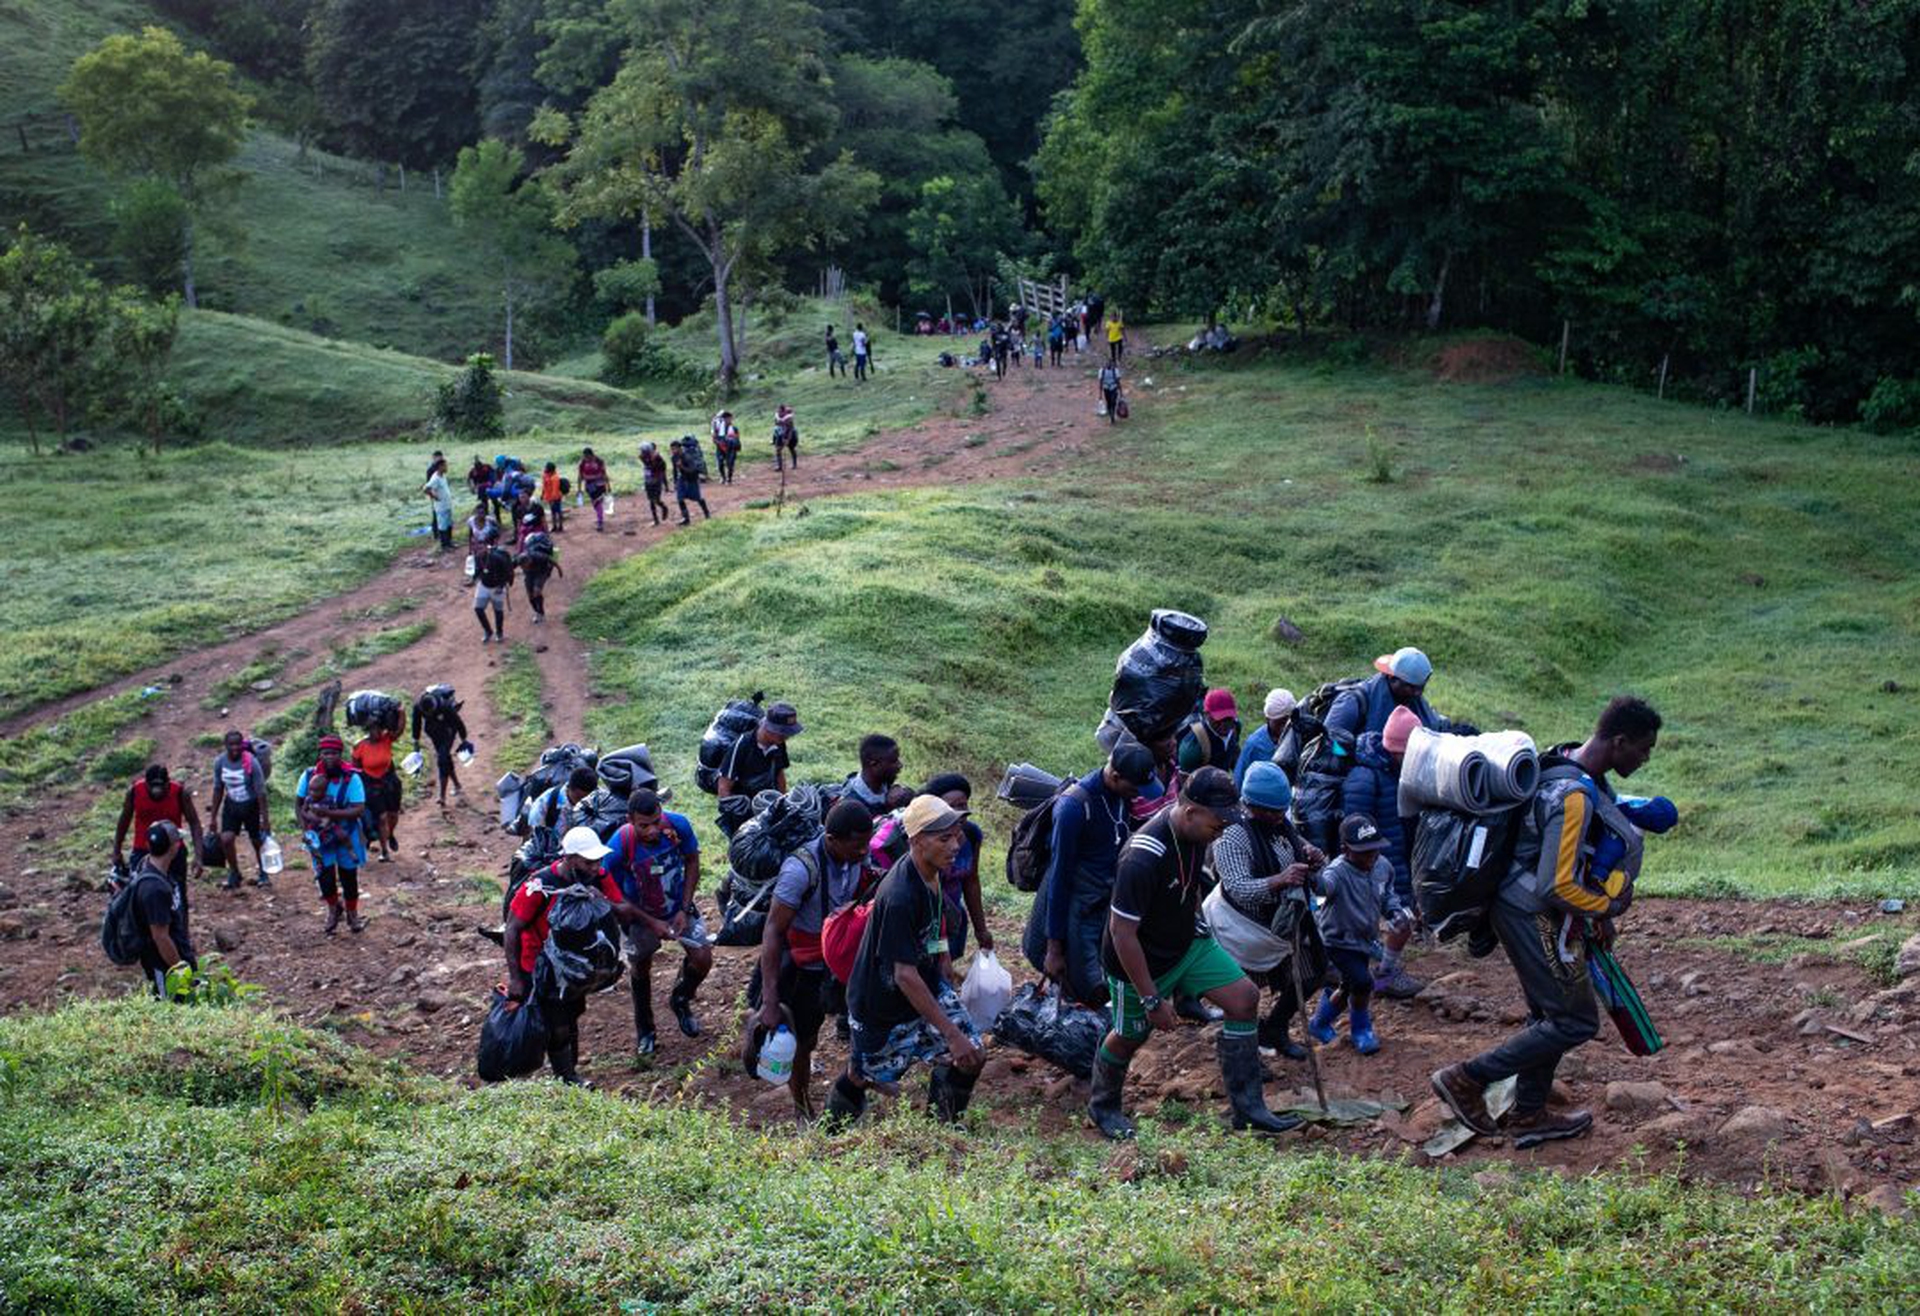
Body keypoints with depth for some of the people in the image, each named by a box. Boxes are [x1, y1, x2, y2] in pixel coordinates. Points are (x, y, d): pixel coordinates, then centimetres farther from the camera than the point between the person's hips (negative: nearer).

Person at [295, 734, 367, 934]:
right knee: (324, 874, -4)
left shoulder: (352, 779, -19)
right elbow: (298, 804, 2)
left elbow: (359, 811, -24)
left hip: (346, 835, -1)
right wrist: (305, 829, -11)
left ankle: (352, 914, 34)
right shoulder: (309, 776, -10)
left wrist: (329, 813, -32)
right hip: (320, 835, 1)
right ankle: (333, 907, 26)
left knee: (348, 875, 11)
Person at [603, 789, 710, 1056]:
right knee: (641, 969, 14)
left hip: (679, 907, 2)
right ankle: (644, 1030, 39)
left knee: (702, 959, -6)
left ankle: (680, 1000, 28)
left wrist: (685, 909, -12)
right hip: (641, 914, -2)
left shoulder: (678, 825, -28)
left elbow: (692, 861, -7)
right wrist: (653, 924, -20)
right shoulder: (619, 847, -34)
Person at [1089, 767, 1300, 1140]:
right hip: (1140, 962, -7)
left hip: (1189, 941, 7)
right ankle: (1102, 1106, 41)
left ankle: (1248, 1109, 5)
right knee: (1129, 1036, 12)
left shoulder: (1194, 830, -12)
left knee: (1244, 997, -3)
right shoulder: (1143, 858, -36)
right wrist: (1152, 1000, -25)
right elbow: (1122, 933, -30)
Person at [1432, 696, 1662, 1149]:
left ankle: (1527, 1116, 31)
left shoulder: (1567, 764, 5)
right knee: (1576, 1022, 0)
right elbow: (1555, 887, -28)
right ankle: (1467, 1079, 2)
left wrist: (1595, 916, 19)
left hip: (1518, 907, 10)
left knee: (1550, 1015, 21)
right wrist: (1605, 907, -10)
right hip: (1536, 918, -10)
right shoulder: (1575, 796, -27)